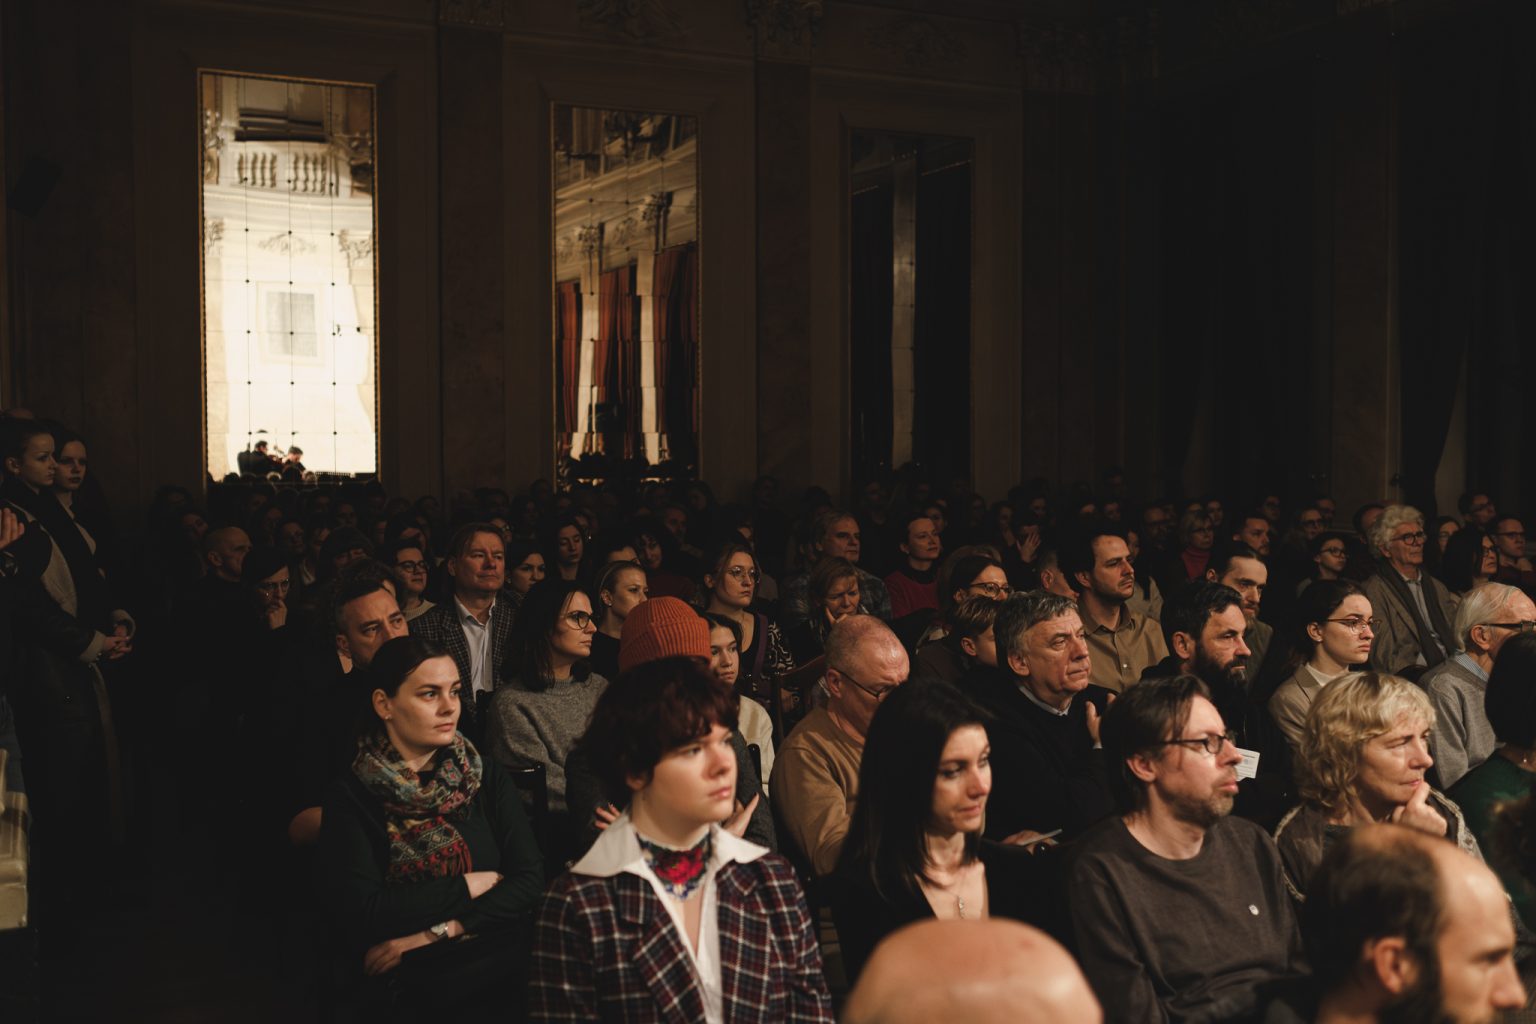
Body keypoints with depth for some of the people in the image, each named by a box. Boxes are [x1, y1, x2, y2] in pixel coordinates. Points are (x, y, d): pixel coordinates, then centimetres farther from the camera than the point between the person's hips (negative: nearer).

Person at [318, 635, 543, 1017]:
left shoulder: (487, 778, 8)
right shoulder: (349, 796, 0)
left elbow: (531, 879, 0)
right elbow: (361, 912, -10)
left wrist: (436, 932, -10)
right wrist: (469, 886, -4)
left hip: (498, 972, 2)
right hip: (402, 984, -2)